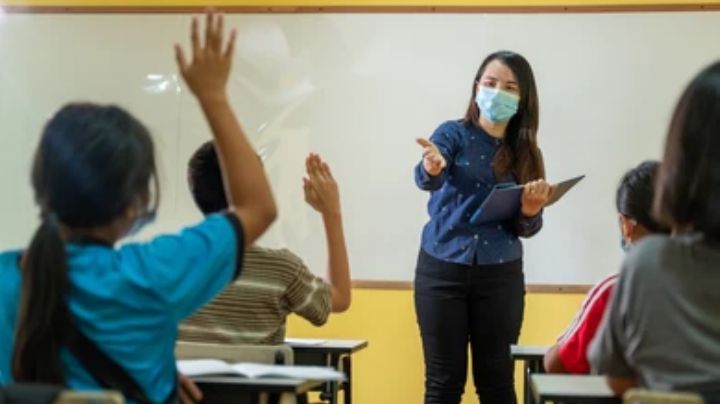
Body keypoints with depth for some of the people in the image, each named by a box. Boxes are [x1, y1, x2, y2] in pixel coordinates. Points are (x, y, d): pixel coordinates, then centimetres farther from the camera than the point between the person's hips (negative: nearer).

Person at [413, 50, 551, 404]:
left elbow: (526, 228, 5)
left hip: (500, 276, 2)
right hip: (442, 269, -2)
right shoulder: (454, 133, -2)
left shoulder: (524, 153, 5)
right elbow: (425, 177, -23)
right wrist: (432, 168, -47)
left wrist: (530, 212, -17)